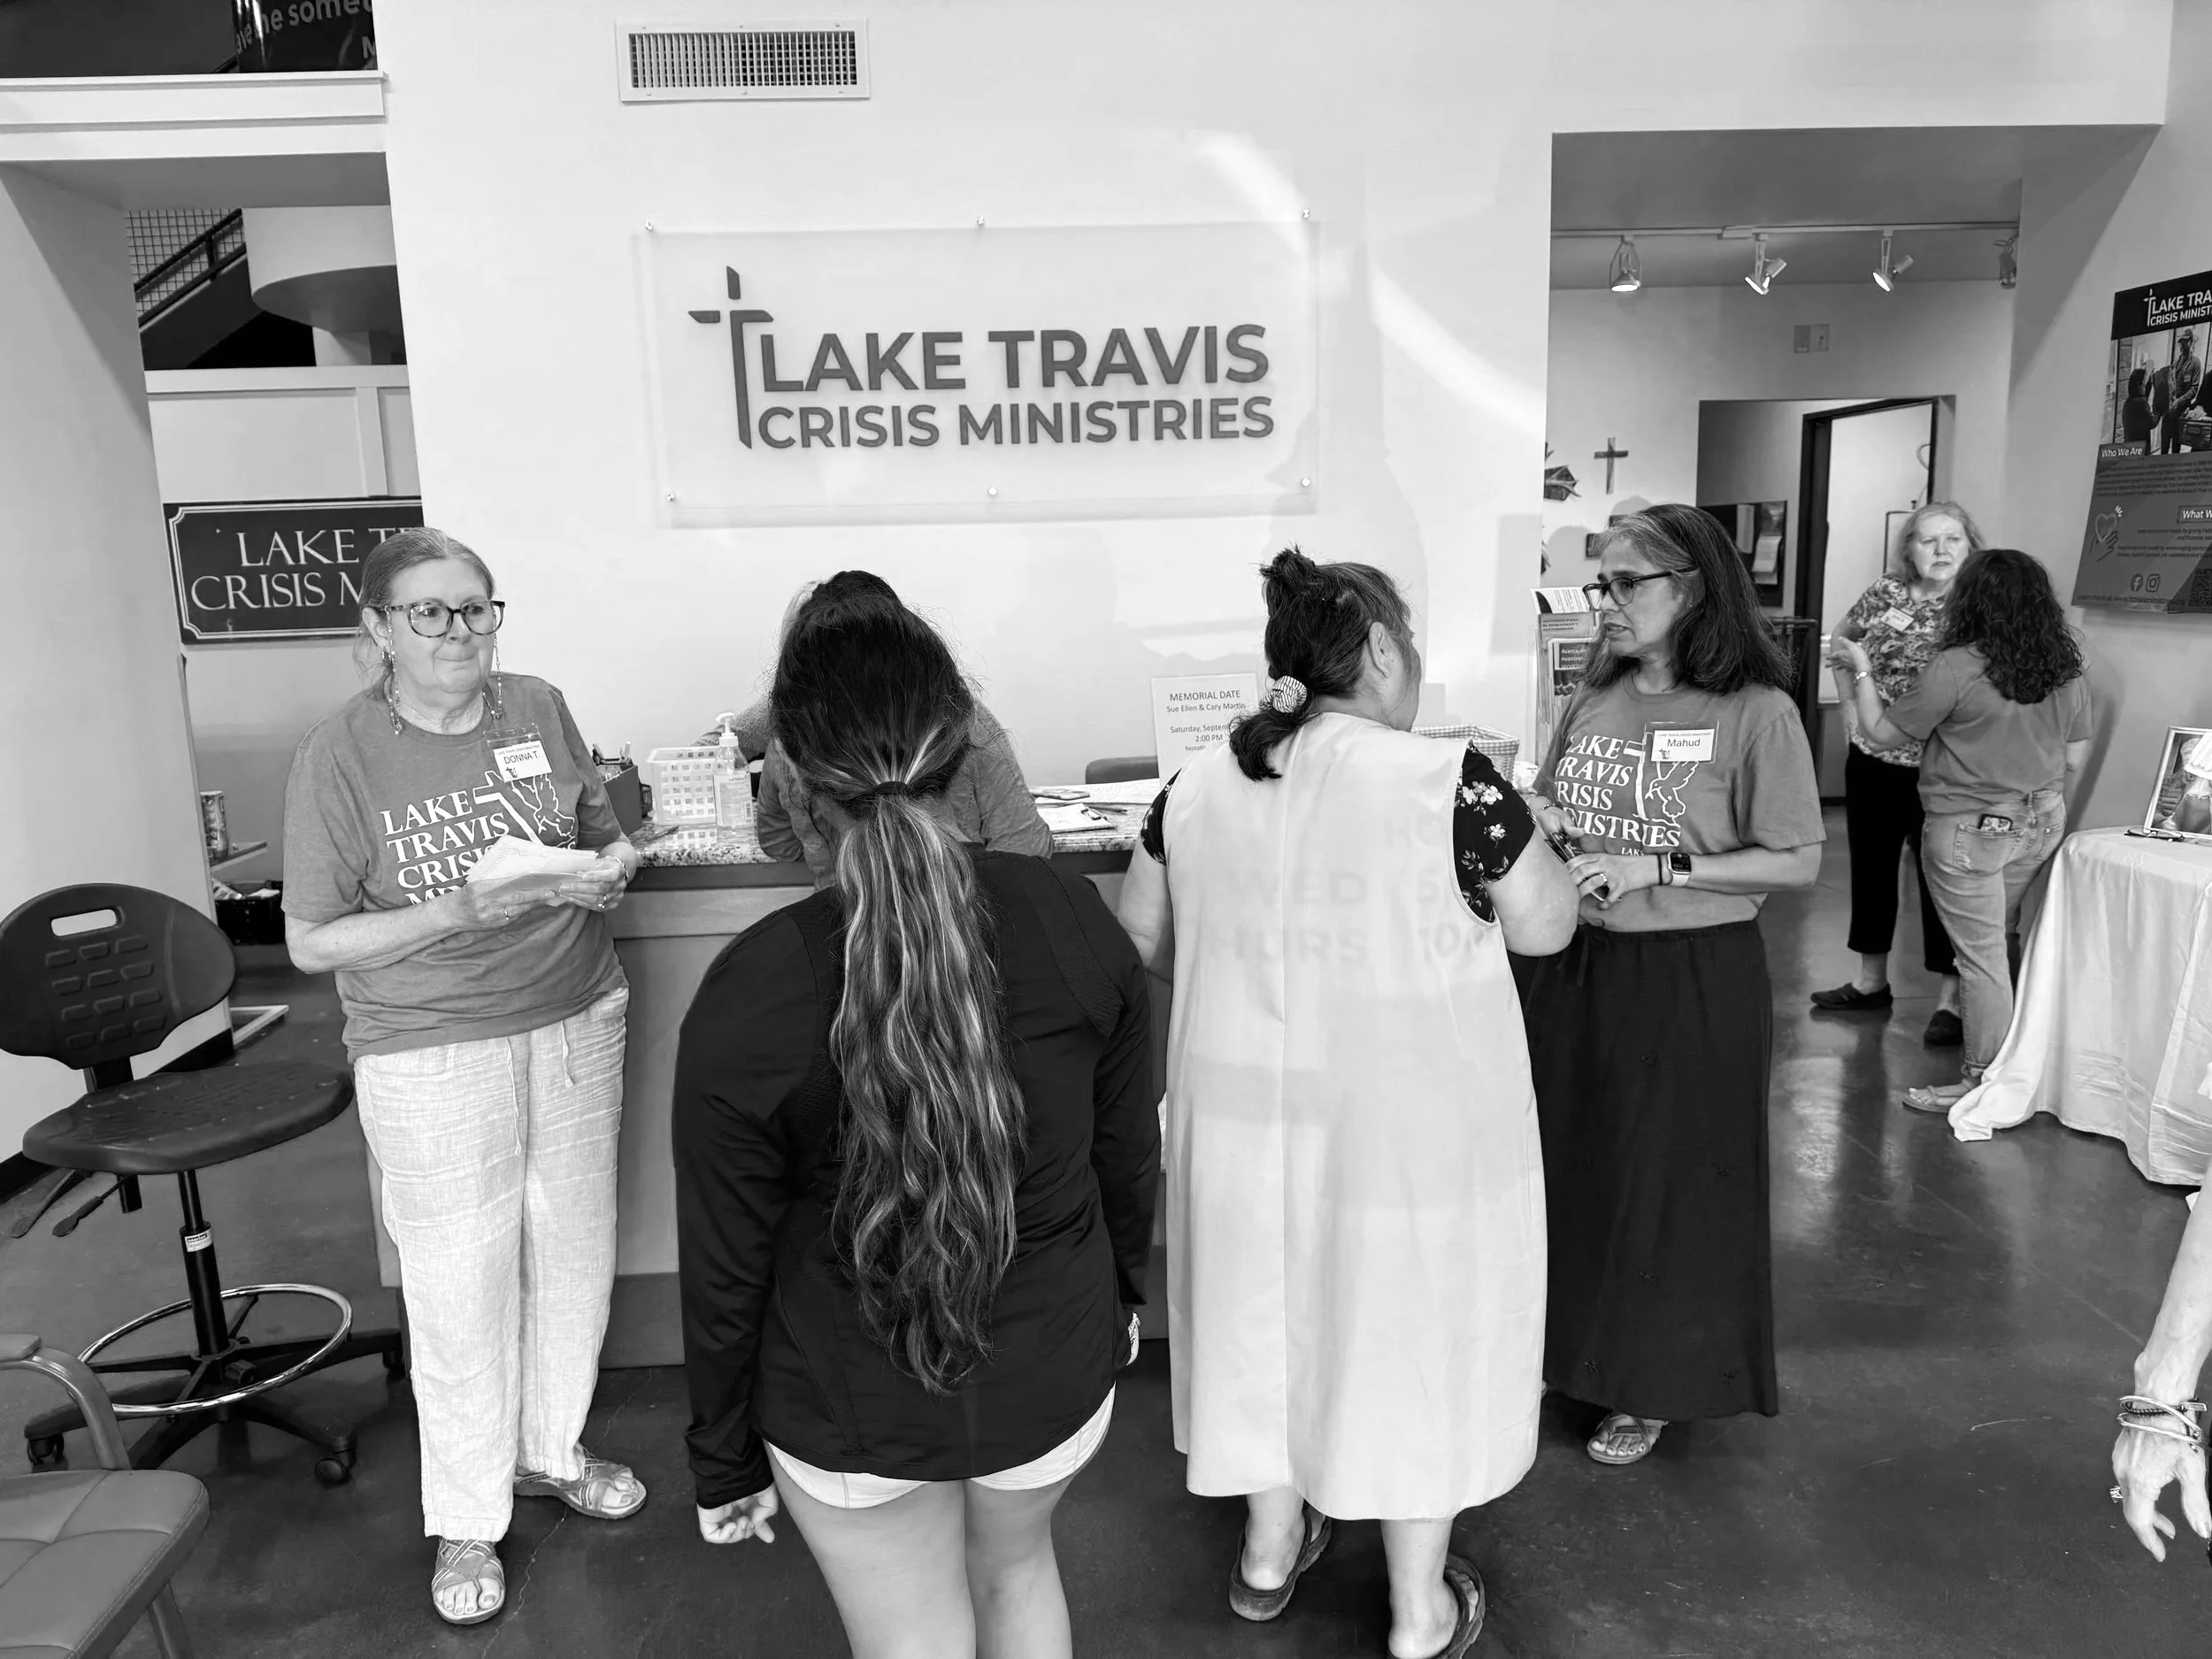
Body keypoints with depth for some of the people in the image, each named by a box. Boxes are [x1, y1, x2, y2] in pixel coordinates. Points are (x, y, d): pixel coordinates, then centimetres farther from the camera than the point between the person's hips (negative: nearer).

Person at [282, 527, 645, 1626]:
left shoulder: (539, 711, 0)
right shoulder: (338, 757, -11)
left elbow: (606, 836, 13)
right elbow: (312, 943, -9)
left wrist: (606, 868, -10)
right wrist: (463, 910, -21)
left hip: (575, 1024, 4)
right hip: (434, 1054, -4)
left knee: (575, 1255, 13)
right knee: (462, 1285, 5)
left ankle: (549, 1451, 38)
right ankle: (464, 1522, 27)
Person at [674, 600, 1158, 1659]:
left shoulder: (747, 999, -25)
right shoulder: (1074, 920, -17)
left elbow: (726, 1269, -13)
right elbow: (1130, 1161, -3)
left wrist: (723, 1460, 4)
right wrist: (1117, 1299, 17)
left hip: (852, 1411, -2)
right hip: (1053, 1375, 3)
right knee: (1016, 1567, 33)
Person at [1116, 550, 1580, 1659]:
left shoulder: (1197, 788, -3)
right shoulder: (1450, 782, -17)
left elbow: (1140, 943, 8)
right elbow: (1546, 926, -5)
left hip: (1248, 1108, 4)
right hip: (1409, 1123, -4)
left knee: (1266, 1310, 21)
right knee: (1407, 1323, 13)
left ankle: (1268, 1552, 41)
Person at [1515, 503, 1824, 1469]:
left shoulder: (1754, 711, -11)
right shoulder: (1593, 699, 6)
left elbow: (1798, 864, -11)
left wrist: (1658, 868, -20)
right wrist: (1530, 819, -6)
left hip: (1691, 980, -5)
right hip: (1569, 966, 5)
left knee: (1666, 1180, 7)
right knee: (1563, 1162, 14)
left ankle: (1654, 1387, 28)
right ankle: (1562, 1349, 35)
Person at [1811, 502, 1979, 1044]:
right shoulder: (1885, 594, 2)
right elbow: (1838, 643, 18)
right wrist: (1849, 702, 10)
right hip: (1872, 760, 5)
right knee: (1871, 867, 15)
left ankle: (1950, 999, 13)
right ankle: (1872, 980, 31)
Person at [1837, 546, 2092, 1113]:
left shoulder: (1955, 668, -19)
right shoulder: (2067, 671, 2)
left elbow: (1882, 731, -10)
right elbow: (2075, 758, 10)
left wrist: (1861, 671, 4)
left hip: (1970, 831, -6)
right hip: (2042, 825, 7)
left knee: (1981, 957, 2)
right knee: (1999, 942, 18)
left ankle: (1987, 1083, 11)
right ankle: (2000, 1062, 27)